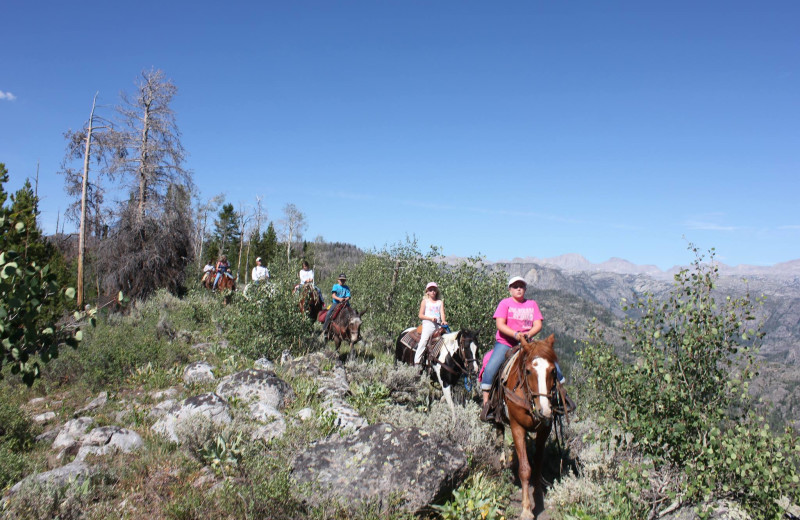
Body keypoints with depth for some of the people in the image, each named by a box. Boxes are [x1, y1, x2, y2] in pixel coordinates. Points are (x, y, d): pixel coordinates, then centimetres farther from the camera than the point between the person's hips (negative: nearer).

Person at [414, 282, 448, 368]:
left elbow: (442, 313, 3)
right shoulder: (425, 301, 12)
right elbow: (420, 315, 5)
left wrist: (443, 321, -18)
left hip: (438, 325, 3)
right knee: (423, 340, -18)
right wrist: (430, 318, -10)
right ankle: (417, 362, -20)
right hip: (428, 324, -3)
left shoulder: (440, 302, 18)